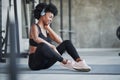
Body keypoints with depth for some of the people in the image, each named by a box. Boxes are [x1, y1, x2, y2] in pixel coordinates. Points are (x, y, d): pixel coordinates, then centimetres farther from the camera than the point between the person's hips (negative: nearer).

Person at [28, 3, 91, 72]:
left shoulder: (46, 30, 16)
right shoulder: (35, 27, -7)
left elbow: (60, 41, 3)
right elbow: (36, 39, -31)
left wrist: (49, 28, 2)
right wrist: (52, 46, -35)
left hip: (46, 61, 7)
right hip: (35, 62, -7)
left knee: (67, 43, -1)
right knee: (42, 46, -40)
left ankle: (80, 62, -24)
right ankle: (65, 62, -29)